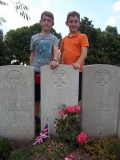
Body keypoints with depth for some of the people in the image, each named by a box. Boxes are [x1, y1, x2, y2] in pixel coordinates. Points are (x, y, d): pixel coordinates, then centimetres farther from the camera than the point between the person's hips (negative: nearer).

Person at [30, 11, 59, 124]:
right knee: (35, 96, 9)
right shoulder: (34, 37, 11)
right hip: (36, 71, 2)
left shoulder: (53, 38, 4)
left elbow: (56, 51, -15)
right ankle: (35, 117, 26)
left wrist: (55, 60, -36)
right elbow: (32, 54, 14)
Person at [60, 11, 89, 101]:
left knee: (77, 97, 2)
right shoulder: (64, 39, 17)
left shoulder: (82, 37, 3)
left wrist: (78, 63, -26)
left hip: (77, 71, -4)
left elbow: (84, 53, -9)